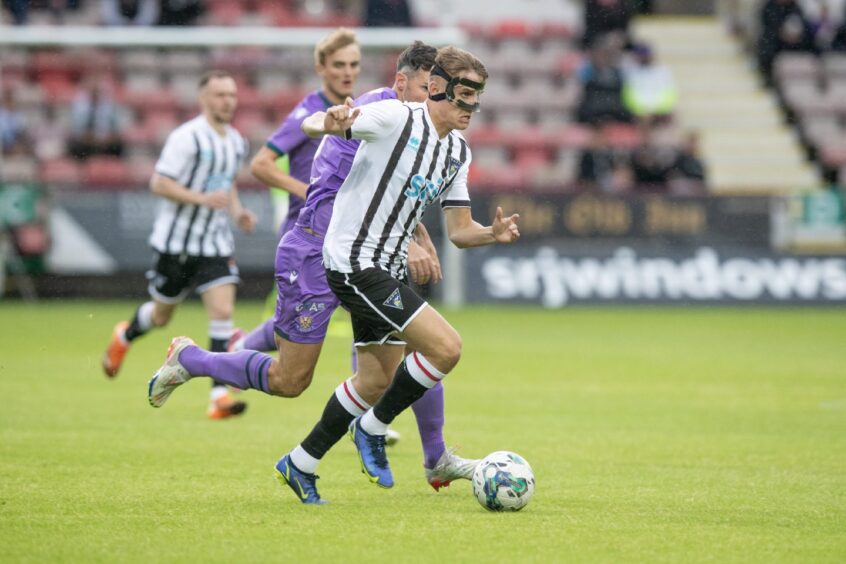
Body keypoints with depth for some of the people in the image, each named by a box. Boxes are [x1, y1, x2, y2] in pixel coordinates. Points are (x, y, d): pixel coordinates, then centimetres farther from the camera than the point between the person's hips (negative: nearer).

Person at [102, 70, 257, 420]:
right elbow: (159, 183, -17)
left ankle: (220, 397, -15)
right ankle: (125, 336, 46)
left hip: (215, 242, 5)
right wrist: (202, 199, -28)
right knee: (161, 316, 11)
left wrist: (237, 210, 8)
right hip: (177, 242, -5)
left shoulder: (236, 143, 9)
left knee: (223, 312, -12)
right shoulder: (187, 137, -15)